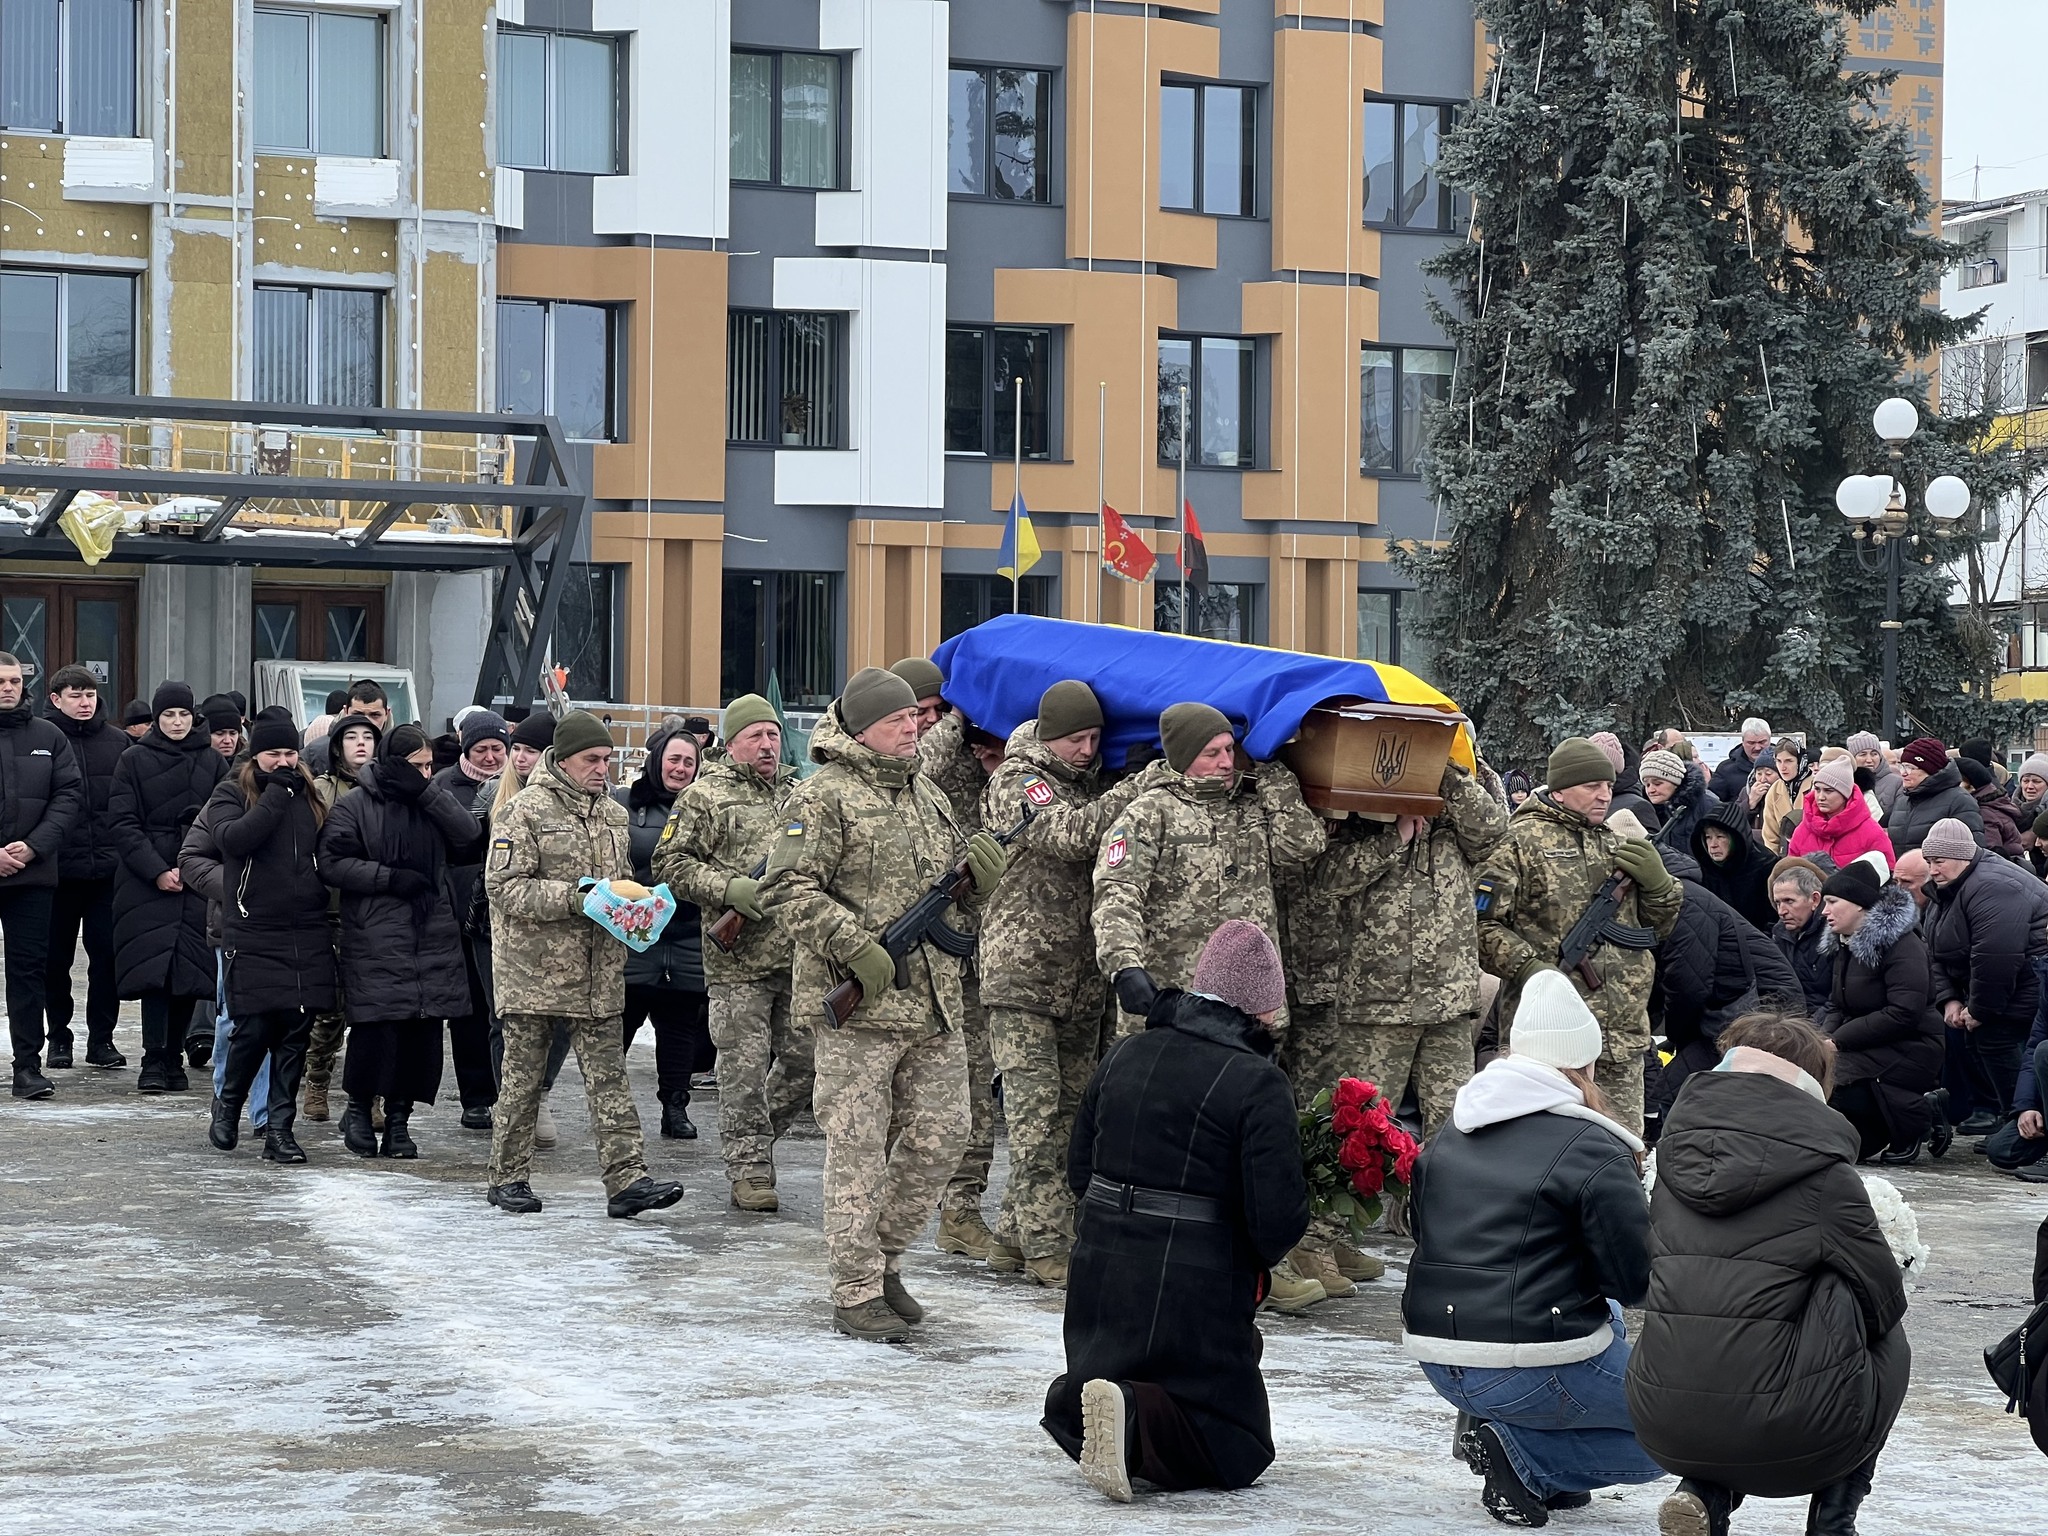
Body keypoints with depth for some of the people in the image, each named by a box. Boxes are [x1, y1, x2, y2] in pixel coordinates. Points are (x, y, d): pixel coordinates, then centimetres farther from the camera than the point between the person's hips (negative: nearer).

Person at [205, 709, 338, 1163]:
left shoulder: (309, 793, 14)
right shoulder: (231, 793, 2)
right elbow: (233, 838, -17)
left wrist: (324, 900, 6)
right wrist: (276, 794, -15)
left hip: (307, 935, 4)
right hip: (251, 933, -4)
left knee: (296, 1033, 1)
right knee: (253, 1029, -6)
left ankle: (280, 1127, 7)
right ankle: (227, 1104, 21)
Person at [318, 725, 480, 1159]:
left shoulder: (432, 802, 15)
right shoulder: (353, 806, 0)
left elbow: (467, 834, -1)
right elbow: (332, 864, -7)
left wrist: (426, 791, -7)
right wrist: (390, 877, -13)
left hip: (433, 936, 5)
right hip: (376, 940, -5)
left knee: (422, 1030, 3)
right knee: (377, 1026, -8)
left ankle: (398, 1118, 14)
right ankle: (358, 1108, 13)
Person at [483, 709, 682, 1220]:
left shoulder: (613, 813, 14)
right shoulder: (526, 810, -7)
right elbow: (504, 885, -13)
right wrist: (572, 896, -21)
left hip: (599, 973, 5)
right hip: (535, 971, -5)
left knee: (609, 1078, 0)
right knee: (523, 1077, 5)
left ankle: (626, 1181, -4)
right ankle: (508, 1178, 16)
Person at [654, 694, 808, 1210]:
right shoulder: (705, 797, -1)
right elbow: (671, 863, -6)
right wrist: (729, 888, -17)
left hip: (801, 956, 5)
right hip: (738, 960, -5)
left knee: (806, 1059, 6)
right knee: (745, 1066, -3)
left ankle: (758, 1134, 27)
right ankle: (748, 1168, 5)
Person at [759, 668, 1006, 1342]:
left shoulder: (928, 796, 17)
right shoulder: (825, 796, -6)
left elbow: (962, 894, 24)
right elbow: (786, 889, -14)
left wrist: (981, 873, 0)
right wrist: (856, 948, -20)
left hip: (937, 1004, 7)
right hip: (859, 1007, -7)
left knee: (941, 1138, 8)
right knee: (858, 1150, -2)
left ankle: (881, 1257, 26)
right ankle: (856, 1292, 6)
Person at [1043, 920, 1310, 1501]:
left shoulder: (1124, 1054, 7)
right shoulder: (1259, 1084, -13)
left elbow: (1079, 1173, 14)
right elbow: (1277, 1221, -17)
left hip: (1100, 1279, 6)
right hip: (1197, 1296, -6)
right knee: (1239, 1451, 6)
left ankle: (1077, 1399, -4)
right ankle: (1135, 1421, -22)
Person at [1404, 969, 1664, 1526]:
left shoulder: (1449, 1135, 10)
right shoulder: (1594, 1147, -12)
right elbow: (1637, 1281, -11)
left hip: (1439, 1362, 8)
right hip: (1531, 1370, -8)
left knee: (1604, 1318, 34)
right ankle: (1521, 1453, -5)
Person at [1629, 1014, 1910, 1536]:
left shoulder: (1675, 1156, 8)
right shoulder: (1824, 1174, -6)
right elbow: (1882, 1297, 4)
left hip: (1664, 1426, 4)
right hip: (1786, 1434, -4)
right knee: (1889, 1344, 26)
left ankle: (1704, 1494, 13)